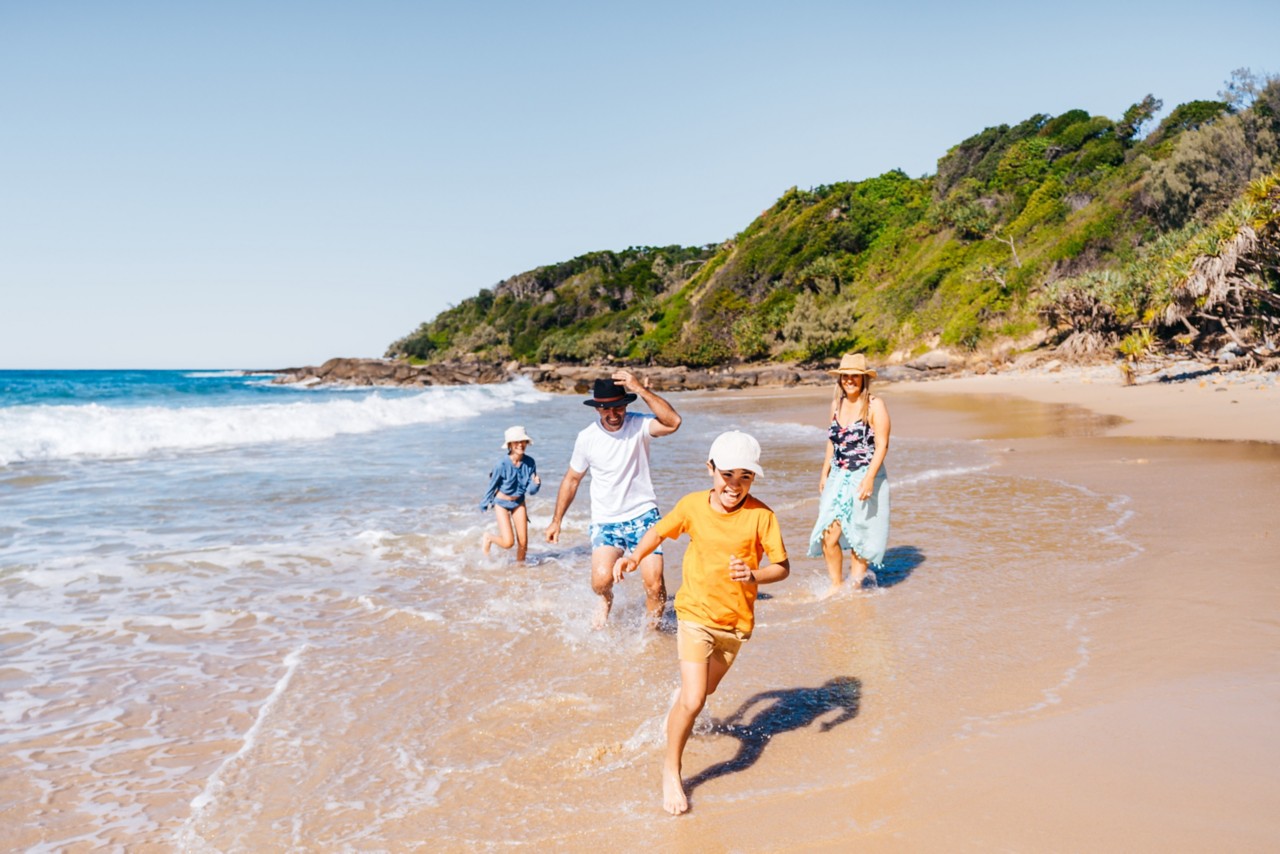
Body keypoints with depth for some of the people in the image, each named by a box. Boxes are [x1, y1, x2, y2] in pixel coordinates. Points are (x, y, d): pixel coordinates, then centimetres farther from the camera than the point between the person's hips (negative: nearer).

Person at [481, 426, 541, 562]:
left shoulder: (530, 463, -15)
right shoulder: (503, 464, -25)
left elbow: (531, 490, -9)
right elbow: (492, 486, -10)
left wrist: (536, 484, -32)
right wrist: (485, 504, 3)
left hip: (519, 502, 4)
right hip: (502, 503, -4)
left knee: (523, 542, 3)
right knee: (508, 542, -11)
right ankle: (488, 538, 21)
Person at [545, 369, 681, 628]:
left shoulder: (638, 425, -10)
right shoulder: (587, 437, -4)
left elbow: (673, 422, -31)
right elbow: (571, 480, 9)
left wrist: (640, 389, -32)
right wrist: (556, 520, 12)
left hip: (643, 515, -1)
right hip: (605, 521, 1)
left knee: (654, 584, -11)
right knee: (601, 580, -19)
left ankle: (653, 629, 19)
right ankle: (606, 600, 19)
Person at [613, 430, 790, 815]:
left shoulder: (761, 516, -15)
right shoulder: (692, 505, -11)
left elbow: (782, 566, -10)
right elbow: (660, 530, 7)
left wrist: (754, 575, -30)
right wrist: (635, 556, -9)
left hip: (735, 621, 2)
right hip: (695, 613, -2)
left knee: (705, 688, 24)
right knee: (693, 701, -12)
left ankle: (681, 694, 61)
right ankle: (671, 769, 11)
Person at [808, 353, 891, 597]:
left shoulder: (875, 406, -8)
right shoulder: (837, 403, 10)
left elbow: (882, 445, -12)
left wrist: (869, 478, -22)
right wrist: (825, 473, 19)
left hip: (865, 478, -5)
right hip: (838, 477, 5)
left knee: (859, 535, 4)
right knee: (828, 534, -3)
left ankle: (855, 585, 21)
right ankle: (836, 584, 14)